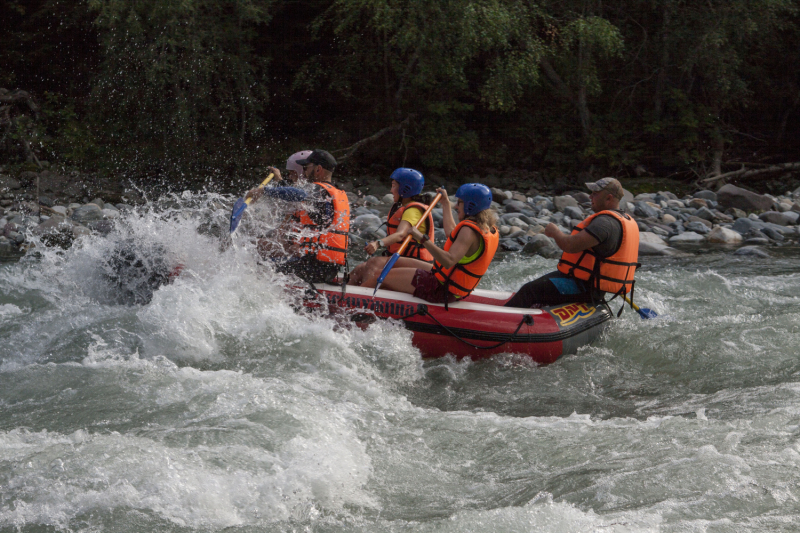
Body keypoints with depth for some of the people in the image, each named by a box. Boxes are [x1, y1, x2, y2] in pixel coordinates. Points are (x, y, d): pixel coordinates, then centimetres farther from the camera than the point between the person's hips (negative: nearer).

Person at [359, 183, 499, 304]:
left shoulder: (469, 231, -24)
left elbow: (449, 261, -38)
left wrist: (423, 239, -39)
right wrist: (446, 203, 36)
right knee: (397, 262, 22)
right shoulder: (489, 229, 7)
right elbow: (452, 233, 26)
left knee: (378, 277, -7)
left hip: (441, 290, -10)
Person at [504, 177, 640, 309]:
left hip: (583, 288, -11)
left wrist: (554, 232, -11)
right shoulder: (629, 222, 10)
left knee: (529, 291, -13)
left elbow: (570, 246, -29)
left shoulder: (605, 222, -23)